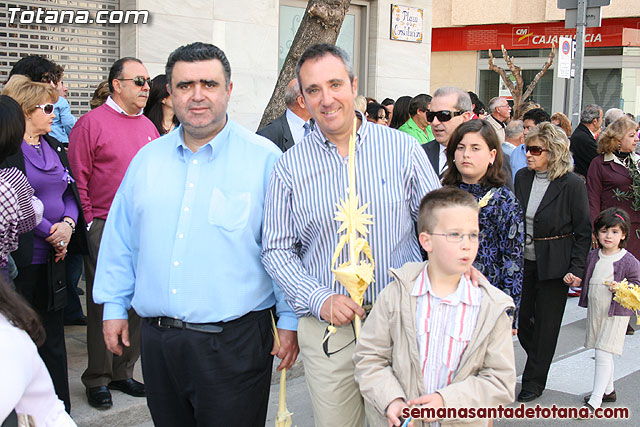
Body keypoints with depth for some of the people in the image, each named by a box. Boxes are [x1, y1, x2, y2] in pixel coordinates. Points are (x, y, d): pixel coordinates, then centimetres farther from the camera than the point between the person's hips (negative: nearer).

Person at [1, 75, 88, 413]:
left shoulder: (54, 147, 15)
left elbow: (71, 193, 15)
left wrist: (68, 223, -5)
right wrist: (51, 234, -10)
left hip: (53, 259, 7)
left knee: (52, 341, 12)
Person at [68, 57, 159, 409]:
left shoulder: (148, 126, 13)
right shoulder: (91, 122, -4)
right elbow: (78, 178, -7)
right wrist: (89, 223, -10)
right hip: (104, 230, -5)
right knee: (102, 304, 2)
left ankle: (124, 372, 24)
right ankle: (98, 380, 15)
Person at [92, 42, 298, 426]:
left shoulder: (264, 158, -6)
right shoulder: (148, 159, 8)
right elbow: (121, 239, 15)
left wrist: (290, 320, -6)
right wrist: (114, 305, 13)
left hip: (234, 341, -4)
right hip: (158, 339, 5)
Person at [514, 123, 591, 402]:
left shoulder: (572, 184, -12)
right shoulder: (522, 177, 2)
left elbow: (583, 231, -8)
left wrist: (576, 269, -14)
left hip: (554, 264, -5)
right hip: (524, 261, 5)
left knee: (546, 323, 6)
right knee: (522, 319, 10)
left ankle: (534, 381, 20)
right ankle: (539, 364, 34)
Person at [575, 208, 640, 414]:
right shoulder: (593, 257, 6)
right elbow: (586, 280, 16)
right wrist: (575, 279, -2)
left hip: (616, 313, -6)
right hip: (594, 310, 6)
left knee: (603, 354, -9)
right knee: (602, 355, 18)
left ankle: (595, 400, -6)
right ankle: (608, 390, 35)